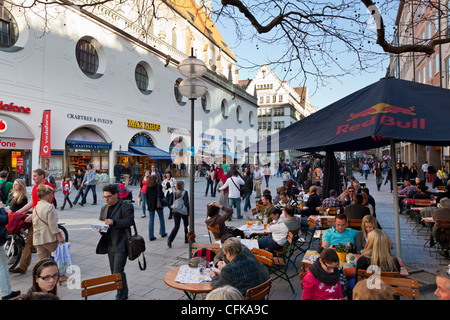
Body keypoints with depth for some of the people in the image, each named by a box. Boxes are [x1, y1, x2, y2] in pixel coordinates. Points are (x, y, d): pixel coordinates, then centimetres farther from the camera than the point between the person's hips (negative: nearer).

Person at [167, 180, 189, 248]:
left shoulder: (174, 193, 3)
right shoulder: (184, 192, -13)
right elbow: (186, 203, -15)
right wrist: (188, 213, -11)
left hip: (176, 212, 4)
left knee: (176, 227, 8)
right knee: (186, 225, 16)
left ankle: (170, 239, -10)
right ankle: (187, 239, 27)